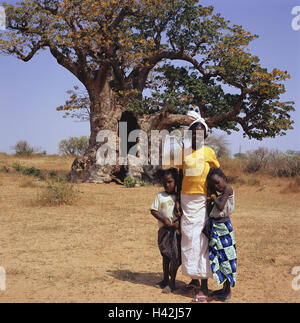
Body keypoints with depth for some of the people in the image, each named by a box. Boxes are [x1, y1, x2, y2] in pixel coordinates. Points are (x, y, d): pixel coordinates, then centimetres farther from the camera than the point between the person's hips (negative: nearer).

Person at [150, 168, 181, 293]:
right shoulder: (160, 196, 5)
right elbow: (153, 210, 2)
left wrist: (179, 221, -15)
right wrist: (164, 220, -10)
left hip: (177, 229, -2)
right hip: (164, 229, 2)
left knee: (175, 256, -3)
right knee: (165, 255, 13)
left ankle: (172, 282, 8)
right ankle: (165, 279, 27)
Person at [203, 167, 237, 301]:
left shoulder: (228, 189, -13)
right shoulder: (223, 193, 14)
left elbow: (221, 206, -23)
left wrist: (214, 198, -10)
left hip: (222, 226, -9)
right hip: (216, 226, 9)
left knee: (225, 255, -2)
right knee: (219, 255, 15)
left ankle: (227, 292, 8)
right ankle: (224, 288, 26)